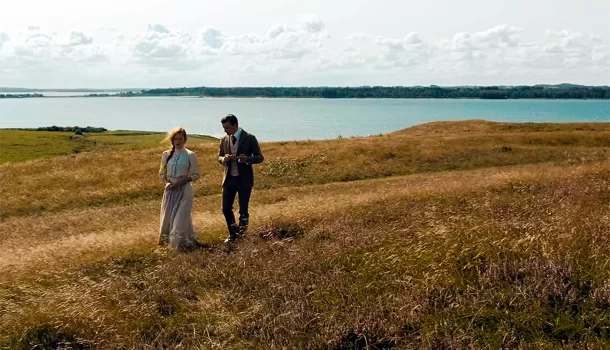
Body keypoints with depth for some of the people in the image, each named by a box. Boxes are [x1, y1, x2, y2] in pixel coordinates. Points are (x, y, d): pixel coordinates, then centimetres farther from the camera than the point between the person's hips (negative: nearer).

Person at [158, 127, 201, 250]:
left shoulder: (190, 155, -6)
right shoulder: (166, 154, 5)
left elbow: (196, 174, -6)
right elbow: (162, 173, 14)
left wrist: (179, 183, -14)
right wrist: (168, 182, -5)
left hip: (184, 189, -4)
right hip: (170, 189, 4)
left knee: (181, 216, -4)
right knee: (168, 215, 7)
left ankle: (181, 242, 6)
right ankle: (168, 239, 22)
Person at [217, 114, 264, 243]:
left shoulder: (249, 138, -8)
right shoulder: (224, 140, 5)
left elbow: (260, 157, -5)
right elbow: (219, 156, 15)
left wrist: (247, 158, -26)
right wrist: (224, 159, -10)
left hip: (244, 179, -4)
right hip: (229, 178, 4)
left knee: (243, 209, 1)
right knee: (226, 208, 5)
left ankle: (242, 229, 26)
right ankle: (233, 233, 26)